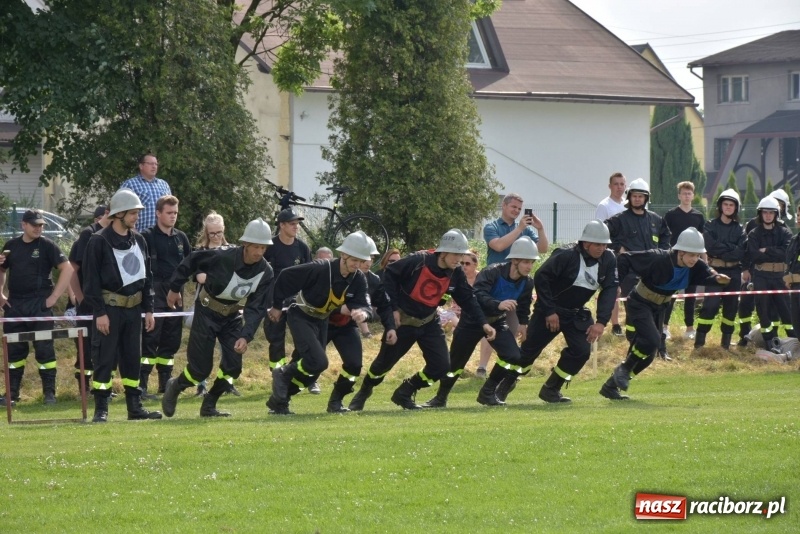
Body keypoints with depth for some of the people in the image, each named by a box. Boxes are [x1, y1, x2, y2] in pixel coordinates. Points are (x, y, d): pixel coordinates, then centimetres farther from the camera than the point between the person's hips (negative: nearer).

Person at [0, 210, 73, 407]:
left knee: (44, 349, -3)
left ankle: (49, 392, 3)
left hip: (39, 305, -4)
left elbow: (67, 269, -8)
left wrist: (54, 296, -11)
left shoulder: (47, 246, -2)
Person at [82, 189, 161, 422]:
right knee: (105, 359, -5)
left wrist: (148, 309, 12)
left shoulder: (138, 240, 10)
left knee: (132, 358, 10)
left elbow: (147, 276, 16)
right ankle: (101, 409, -2)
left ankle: (135, 407, 15)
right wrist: (99, 312, -16)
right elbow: (91, 280, -11)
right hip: (110, 307, -6)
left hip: (133, 307, 6)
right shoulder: (99, 241, -10)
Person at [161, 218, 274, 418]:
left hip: (232, 315, 4)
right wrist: (174, 288, -5)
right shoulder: (223, 257, -28)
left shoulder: (265, 273, -17)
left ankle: (209, 406, 11)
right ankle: (174, 387, 27)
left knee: (233, 365, -8)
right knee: (201, 368, -3)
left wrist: (246, 336, -28)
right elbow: (191, 261, -13)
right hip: (207, 312, -4)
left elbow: (256, 308, -16)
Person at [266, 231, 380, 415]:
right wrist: (277, 306, -9)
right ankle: (283, 374, 0)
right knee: (318, 362, -24)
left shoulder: (358, 279, -10)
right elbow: (285, 277, -20)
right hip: (300, 317, -7)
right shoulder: (320, 269, -28)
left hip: (321, 321, 7)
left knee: (310, 371, 6)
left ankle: (278, 400, 21)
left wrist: (362, 313, -41)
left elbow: (363, 304, -15)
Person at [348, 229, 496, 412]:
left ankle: (404, 394, 15)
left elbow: (468, 299, 0)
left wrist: (483, 323, -9)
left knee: (441, 366, -5)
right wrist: (394, 308, -16)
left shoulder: (456, 273, -9)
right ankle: (363, 393, 33)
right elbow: (390, 275, -16)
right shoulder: (418, 261, -25)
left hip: (428, 323, 5)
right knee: (384, 363, 4)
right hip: (403, 321, -5)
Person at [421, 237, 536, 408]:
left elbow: (523, 310, 6)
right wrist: (498, 305, -59)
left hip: (497, 322, 5)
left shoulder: (527, 283, -10)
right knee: (455, 362, 2)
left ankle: (487, 393, 1)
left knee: (514, 356, -16)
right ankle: (440, 397, 25)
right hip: (473, 321, -4)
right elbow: (477, 295, -44)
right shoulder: (491, 273, -29)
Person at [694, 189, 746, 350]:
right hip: (715, 270, -3)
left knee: (731, 305, 7)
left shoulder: (739, 229, 7)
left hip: (733, 272, 3)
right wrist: (731, 248, -11)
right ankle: (700, 338, -10)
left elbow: (741, 252, -5)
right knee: (710, 304, -13)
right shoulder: (710, 226, 2)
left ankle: (726, 340, 16)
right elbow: (710, 246, -13)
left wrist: (721, 250, -12)